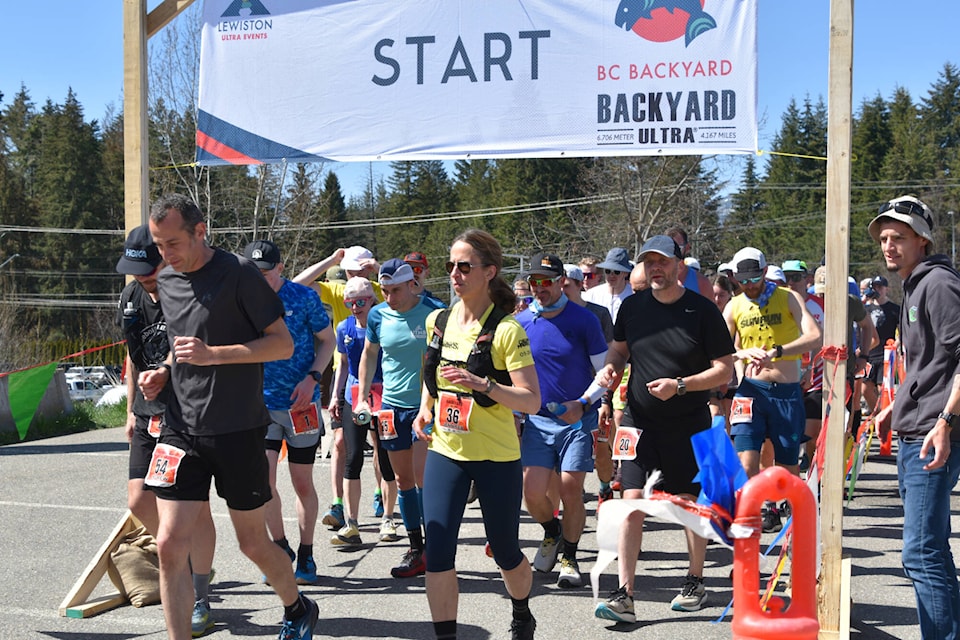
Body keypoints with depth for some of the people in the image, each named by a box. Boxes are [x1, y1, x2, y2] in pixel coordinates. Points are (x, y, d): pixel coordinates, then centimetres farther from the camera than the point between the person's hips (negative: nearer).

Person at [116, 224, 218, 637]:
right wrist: (131, 409, 18)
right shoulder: (131, 297, 7)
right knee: (139, 501, 3)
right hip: (149, 416, 7)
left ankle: (200, 602, 11)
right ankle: (184, 558, 30)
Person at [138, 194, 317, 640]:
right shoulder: (167, 280, 9)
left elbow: (284, 344, -12)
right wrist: (163, 372, 5)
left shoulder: (238, 273, -10)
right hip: (181, 428, 5)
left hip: (238, 430, -5)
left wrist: (213, 355, -21)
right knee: (170, 544, -4)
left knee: (252, 541, 9)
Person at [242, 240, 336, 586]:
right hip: (261, 403, 2)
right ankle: (281, 548, 17)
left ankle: (306, 555, 22)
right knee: (264, 480, -6)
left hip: (301, 404, -2)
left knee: (303, 484, 7)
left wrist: (311, 378, -14)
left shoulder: (304, 297, -6)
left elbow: (327, 340, 1)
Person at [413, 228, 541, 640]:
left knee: (505, 552, 11)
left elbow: (532, 401, -18)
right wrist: (425, 408, 5)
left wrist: (483, 384, -31)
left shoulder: (505, 329, -14)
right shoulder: (437, 321, 3)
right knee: (437, 552, -5)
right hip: (444, 451, 4)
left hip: (496, 457, -4)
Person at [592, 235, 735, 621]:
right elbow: (619, 348, 19)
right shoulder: (633, 307, 3)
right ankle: (624, 596, -5)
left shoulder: (702, 310, -8)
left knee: (691, 503, 10)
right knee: (632, 503, -6)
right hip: (639, 421, 2)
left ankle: (695, 582, 29)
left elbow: (725, 370, -8)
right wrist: (610, 367, -3)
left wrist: (681, 385, -21)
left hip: (687, 425, -2)